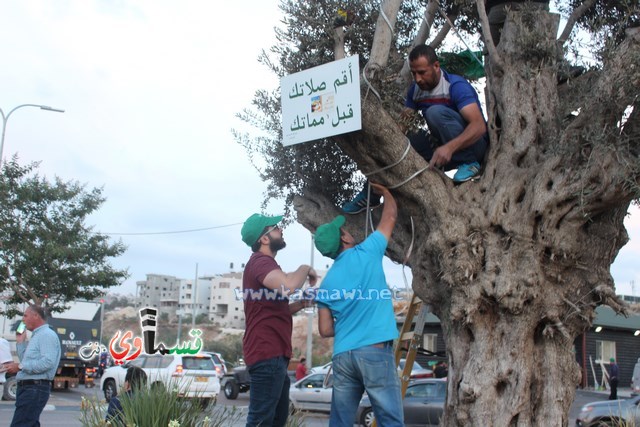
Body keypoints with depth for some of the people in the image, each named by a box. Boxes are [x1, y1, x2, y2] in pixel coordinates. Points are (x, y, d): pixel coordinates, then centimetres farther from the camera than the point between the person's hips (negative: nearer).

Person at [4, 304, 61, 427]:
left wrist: (20, 366, -22)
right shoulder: (36, 336, 21)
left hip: (35, 389, -11)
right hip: (29, 388, 11)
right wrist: (20, 342, 18)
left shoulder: (47, 335, -12)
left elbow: (48, 362, -24)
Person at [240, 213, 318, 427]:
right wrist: (306, 269, -12)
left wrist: (301, 304, 13)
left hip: (273, 353, 11)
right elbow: (288, 285, -33)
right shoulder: (260, 261, -12)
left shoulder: (265, 263, 23)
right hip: (266, 353, -11)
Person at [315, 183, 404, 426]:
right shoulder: (365, 253, 2)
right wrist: (384, 191, 32)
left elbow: (325, 330, 13)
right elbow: (390, 216, 14)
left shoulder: (327, 283, 14)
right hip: (375, 350, -5)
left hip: (342, 355, 5)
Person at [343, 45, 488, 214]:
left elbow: (479, 126, -32)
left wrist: (450, 147, -47)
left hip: (473, 145, -6)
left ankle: (469, 163, -20)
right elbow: (402, 123, 0)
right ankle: (371, 195, 2)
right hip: (443, 148, 6)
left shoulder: (456, 86, -20)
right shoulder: (415, 89, 1)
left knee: (436, 112, -29)